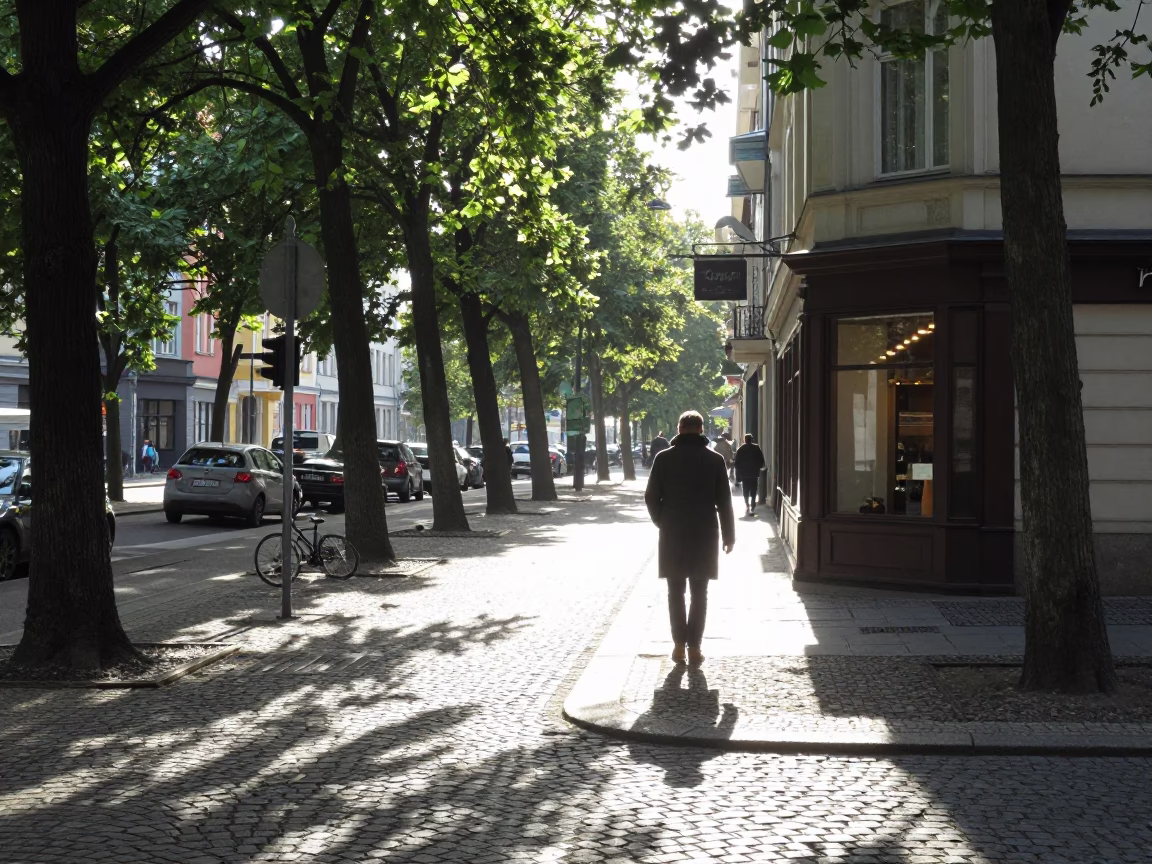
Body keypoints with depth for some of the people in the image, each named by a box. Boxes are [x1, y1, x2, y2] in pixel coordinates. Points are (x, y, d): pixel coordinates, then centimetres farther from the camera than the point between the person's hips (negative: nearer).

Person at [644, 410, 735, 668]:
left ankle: (679, 645, 6)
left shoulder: (663, 458, -2)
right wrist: (729, 535, 6)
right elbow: (724, 501, -2)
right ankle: (694, 647, 2)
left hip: (672, 535, 0)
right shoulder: (714, 460, -2)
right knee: (699, 593, 6)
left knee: (676, 591, 10)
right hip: (704, 534, 0)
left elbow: (651, 497, -2)